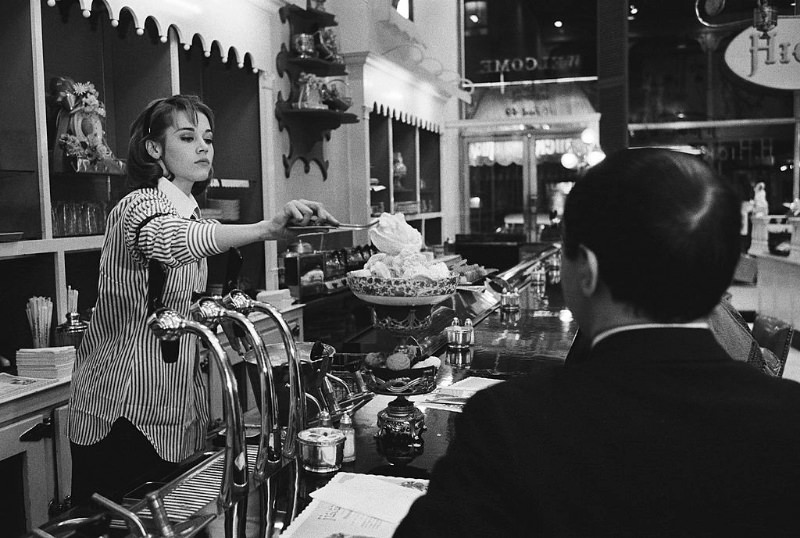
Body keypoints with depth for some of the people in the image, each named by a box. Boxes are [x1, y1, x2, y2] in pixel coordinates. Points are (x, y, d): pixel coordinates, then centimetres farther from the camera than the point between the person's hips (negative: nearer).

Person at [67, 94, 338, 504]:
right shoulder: (139, 205, -12)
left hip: (177, 407, 8)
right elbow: (165, 239, -39)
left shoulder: (191, 214, 16)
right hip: (125, 416, -8)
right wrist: (266, 229, -51)